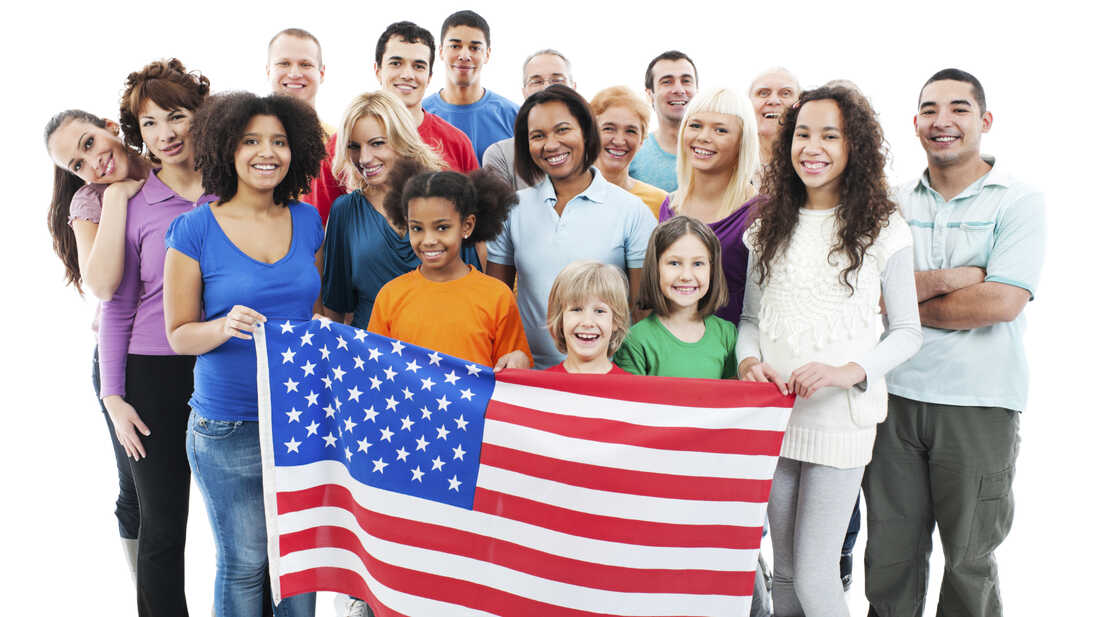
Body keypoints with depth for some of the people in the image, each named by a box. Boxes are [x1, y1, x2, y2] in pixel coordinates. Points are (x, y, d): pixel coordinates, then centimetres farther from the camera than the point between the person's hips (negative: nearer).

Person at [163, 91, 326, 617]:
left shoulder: (307, 221, 6)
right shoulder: (195, 229, -6)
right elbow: (178, 335, -3)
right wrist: (226, 326, -22)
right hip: (228, 429, -3)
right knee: (244, 562, 7)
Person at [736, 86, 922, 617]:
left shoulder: (883, 229, -2)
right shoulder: (769, 226, 9)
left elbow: (906, 333, -1)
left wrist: (850, 371, -18)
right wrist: (748, 360, -9)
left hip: (841, 418, -4)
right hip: (773, 413, 4)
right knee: (784, 569, 15)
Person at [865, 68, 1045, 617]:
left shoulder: (1019, 202, -2)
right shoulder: (895, 204, 9)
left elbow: (1000, 302, -15)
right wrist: (947, 279, -16)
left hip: (979, 405, -3)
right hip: (895, 394, 3)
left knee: (968, 559, 10)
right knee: (890, 551, 11)